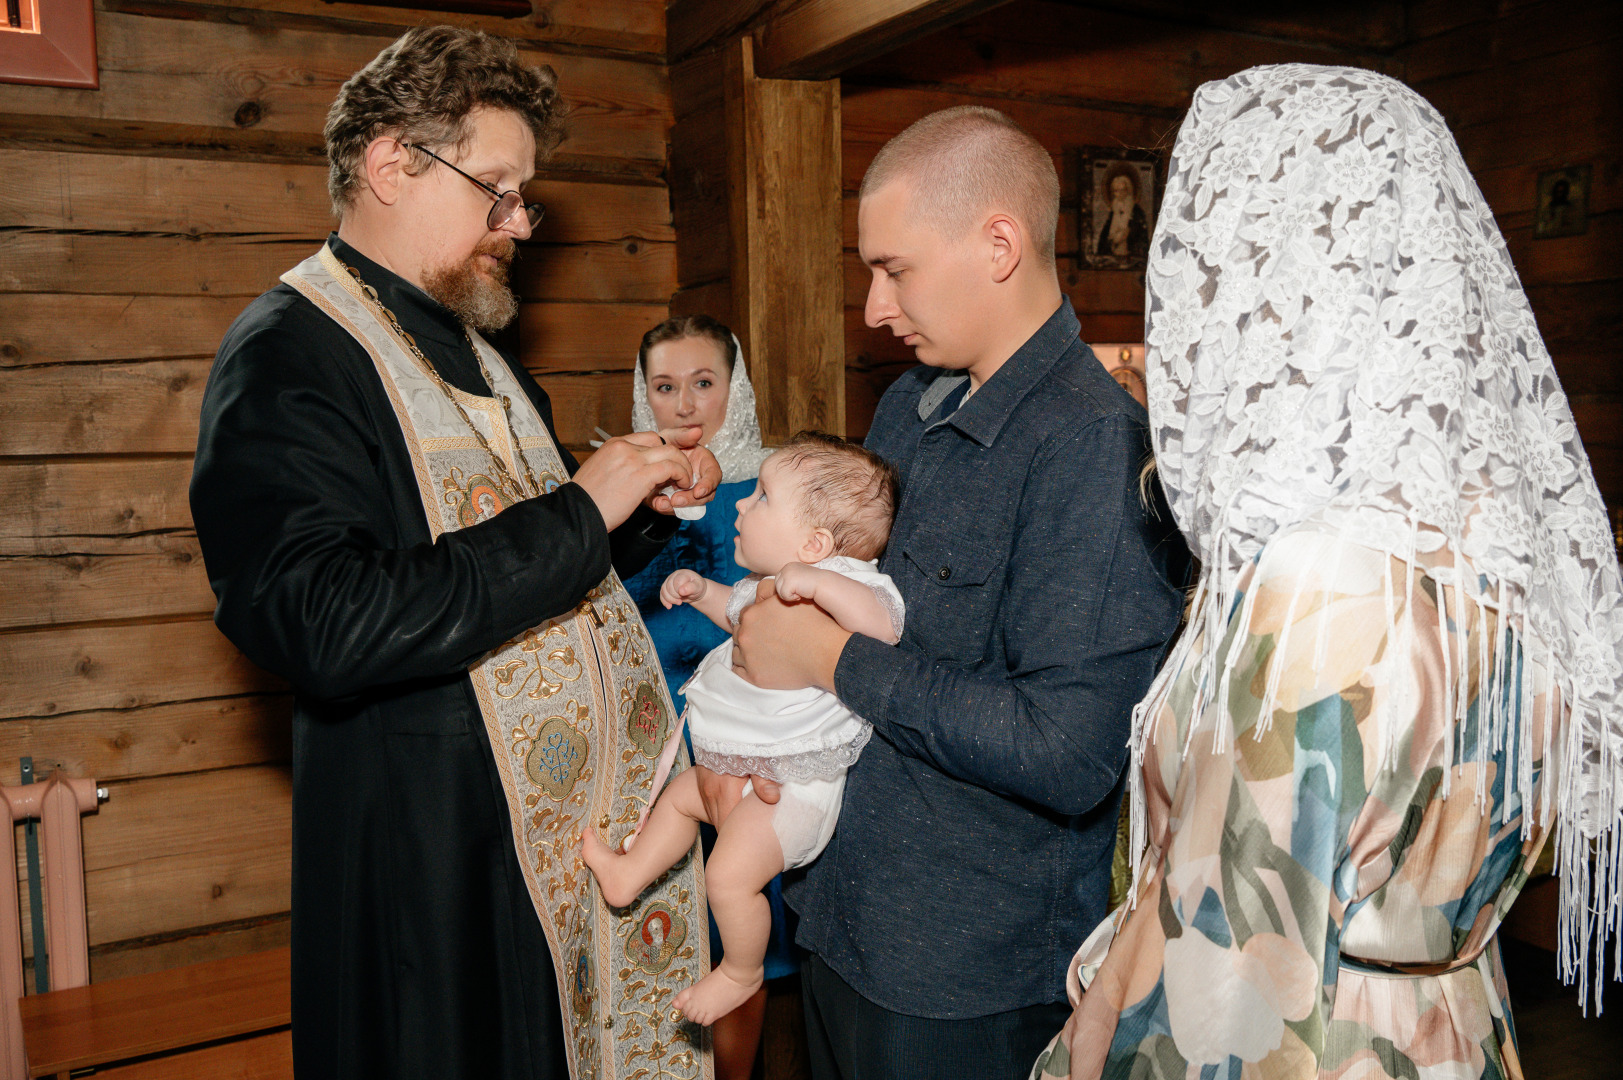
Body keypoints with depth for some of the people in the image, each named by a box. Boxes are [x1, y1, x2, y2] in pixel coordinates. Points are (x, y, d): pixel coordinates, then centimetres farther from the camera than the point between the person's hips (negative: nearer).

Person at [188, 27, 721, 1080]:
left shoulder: (475, 353, 15)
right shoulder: (286, 355, -13)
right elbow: (323, 627, -28)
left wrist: (649, 502, 3)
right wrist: (579, 513, -22)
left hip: (587, 827, 8)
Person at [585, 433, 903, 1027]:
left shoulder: (843, 581, -24)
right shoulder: (768, 581, 6)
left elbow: (884, 627, -45)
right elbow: (738, 610, 28)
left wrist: (820, 583, -52)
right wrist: (700, 590, 12)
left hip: (794, 782, -10)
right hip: (739, 767, 10)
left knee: (731, 872, -15)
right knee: (680, 793, 26)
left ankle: (740, 973, 12)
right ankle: (628, 875, 50)